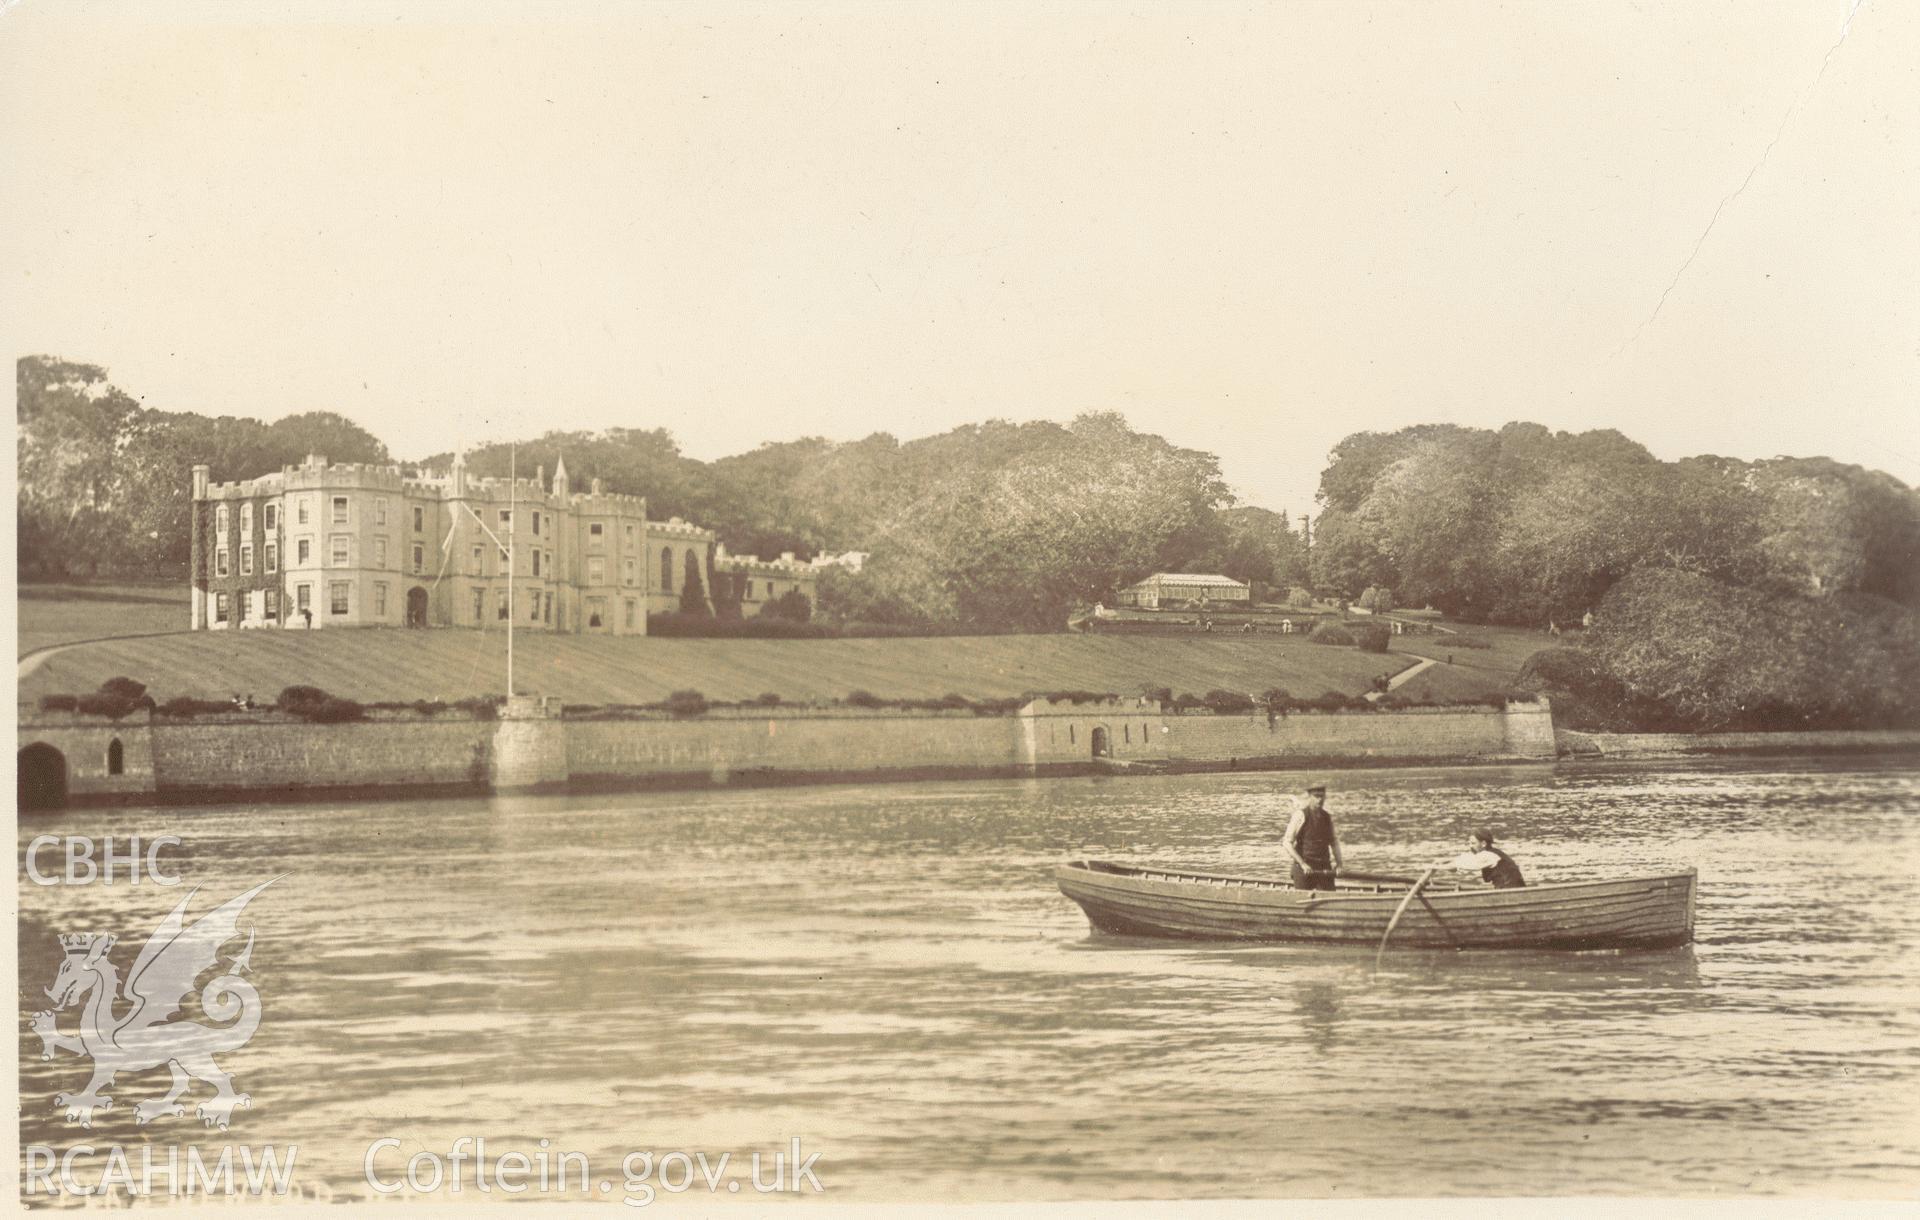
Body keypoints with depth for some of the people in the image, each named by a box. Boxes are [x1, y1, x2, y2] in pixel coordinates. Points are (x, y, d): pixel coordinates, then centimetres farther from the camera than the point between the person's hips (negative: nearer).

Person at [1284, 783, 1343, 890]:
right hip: (1304, 868, -5)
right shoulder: (1300, 815, -5)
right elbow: (1287, 843, -9)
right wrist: (1302, 864, -17)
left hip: (1324, 869, 5)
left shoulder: (1328, 817, 12)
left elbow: (1333, 841, 21)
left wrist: (1338, 863, 5)